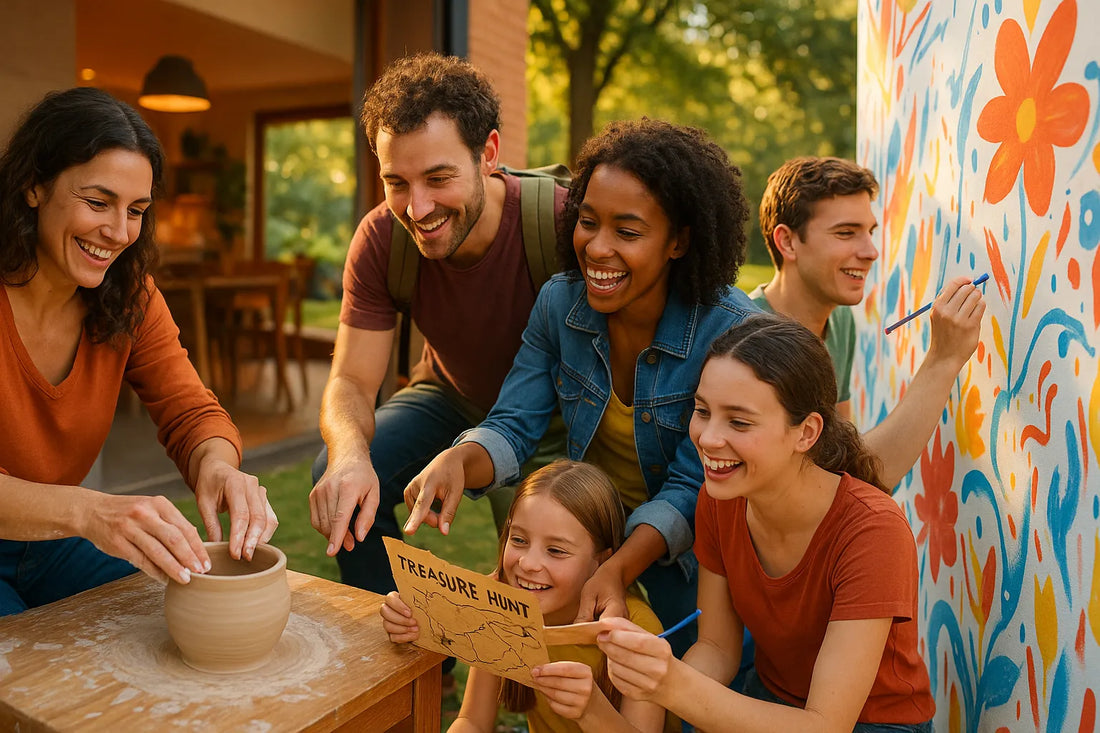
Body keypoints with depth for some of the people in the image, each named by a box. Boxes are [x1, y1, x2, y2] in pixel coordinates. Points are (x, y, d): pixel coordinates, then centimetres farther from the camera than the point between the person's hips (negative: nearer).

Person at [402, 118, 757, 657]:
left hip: (687, 543, -2)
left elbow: (692, 489, -23)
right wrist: (458, 460, -34)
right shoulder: (559, 302, -12)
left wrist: (618, 569, -39)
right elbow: (514, 426, -11)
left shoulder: (729, 330, -25)